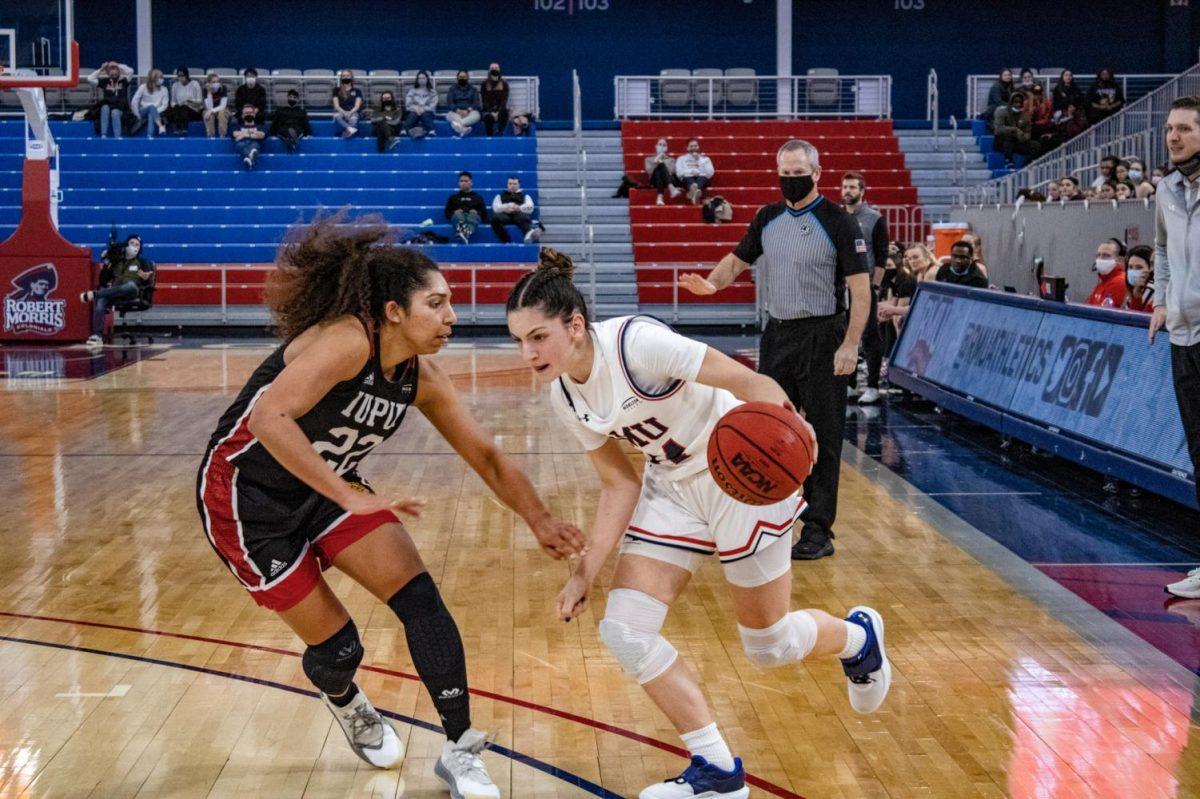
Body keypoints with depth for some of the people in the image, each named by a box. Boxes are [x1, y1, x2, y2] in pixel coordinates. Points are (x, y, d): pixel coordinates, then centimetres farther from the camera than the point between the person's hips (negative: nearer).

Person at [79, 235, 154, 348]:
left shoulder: (142, 262, 17)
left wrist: (146, 278, -19)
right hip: (114, 295, 2)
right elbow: (103, 282, 18)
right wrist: (106, 265, 4)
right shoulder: (116, 262, 23)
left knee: (131, 285, -40)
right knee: (100, 300, -33)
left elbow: (149, 283, 5)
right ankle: (97, 335, -44)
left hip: (132, 293, -2)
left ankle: (94, 294, -40)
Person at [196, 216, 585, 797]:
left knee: (421, 600, -8)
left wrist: (540, 521, -4)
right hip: (245, 497, -7)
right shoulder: (346, 340, -28)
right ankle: (344, 702, 36)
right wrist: (352, 497, -41)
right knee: (336, 645, -2)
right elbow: (269, 418, -40)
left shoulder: (423, 379, -4)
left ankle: (459, 752, 2)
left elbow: (486, 456, 6)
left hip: (327, 489, 7)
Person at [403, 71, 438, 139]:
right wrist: (416, 108, -13)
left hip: (427, 112, -1)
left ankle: (430, 131, -70)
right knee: (412, 115, -39)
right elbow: (408, 104, 8)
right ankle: (409, 131, -70)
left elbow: (433, 106, 4)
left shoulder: (432, 92, 18)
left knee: (425, 115, -40)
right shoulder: (412, 91, 21)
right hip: (414, 111, 1)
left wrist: (423, 109, -15)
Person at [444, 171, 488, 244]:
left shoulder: (477, 197, 27)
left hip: (473, 216, -1)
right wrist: (454, 212, -4)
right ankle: (460, 233, -69)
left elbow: (484, 213, 16)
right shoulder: (453, 197, 29)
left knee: (473, 215, -38)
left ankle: (467, 233, -70)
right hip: (457, 216, 1)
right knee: (458, 215, -37)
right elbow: (447, 213, 18)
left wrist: (476, 212, -7)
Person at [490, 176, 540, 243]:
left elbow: (529, 208, 8)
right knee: (495, 218, -36)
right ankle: (507, 241, -50)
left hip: (520, 214, -1)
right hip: (504, 215, 1)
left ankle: (529, 234, -74)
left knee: (524, 218, -39)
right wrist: (506, 208, -11)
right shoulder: (500, 196, 32)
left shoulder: (525, 196, 30)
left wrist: (518, 208, -14)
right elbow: (496, 208, 11)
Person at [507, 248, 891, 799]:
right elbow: (619, 485, 1)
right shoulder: (563, 396, -7)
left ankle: (859, 636, 41)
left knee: (768, 646, 5)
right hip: (672, 486, 6)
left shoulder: (636, 342, -28)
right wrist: (586, 572, -6)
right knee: (624, 629, -8)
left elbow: (748, 381, -29)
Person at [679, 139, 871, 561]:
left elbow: (861, 288, -11)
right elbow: (738, 259, 18)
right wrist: (712, 283, -4)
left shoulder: (839, 223, -9)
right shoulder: (767, 219, 8)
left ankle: (818, 530, 4)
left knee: (822, 438, -2)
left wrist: (850, 345, -19)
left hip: (822, 338, -6)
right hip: (777, 333, 6)